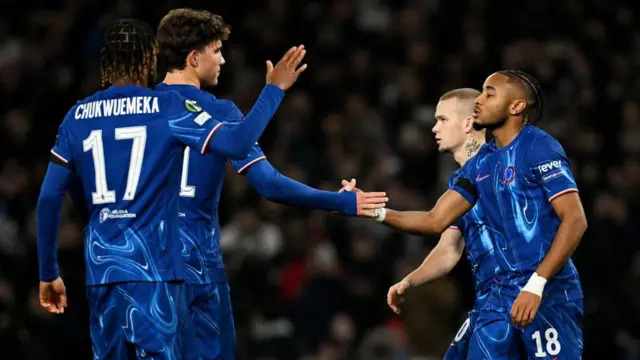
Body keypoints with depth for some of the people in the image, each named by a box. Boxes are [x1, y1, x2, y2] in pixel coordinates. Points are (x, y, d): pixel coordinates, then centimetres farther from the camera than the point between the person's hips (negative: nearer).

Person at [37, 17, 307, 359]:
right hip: (152, 267, -4)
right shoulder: (167, 107, -3)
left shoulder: (77, 116, 9)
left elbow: (49, 199, 8)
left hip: (100, 268, 4)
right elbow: (237, 144, -12)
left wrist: (48, 274, 16)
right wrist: (274, 89, 1)